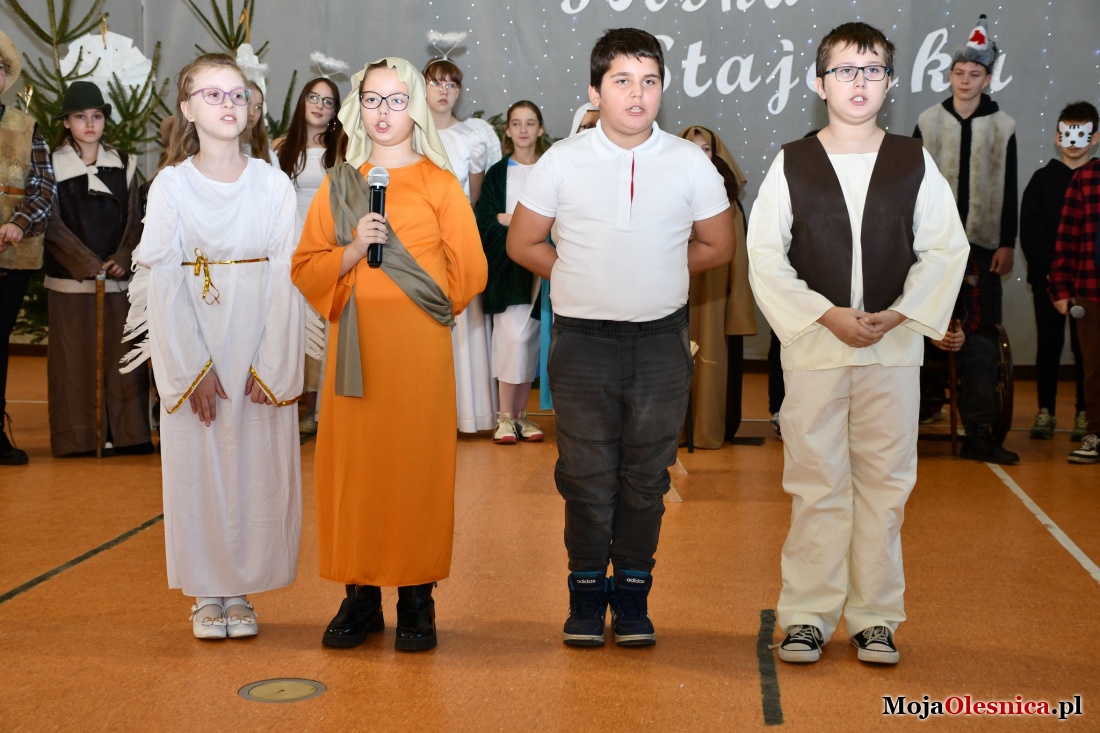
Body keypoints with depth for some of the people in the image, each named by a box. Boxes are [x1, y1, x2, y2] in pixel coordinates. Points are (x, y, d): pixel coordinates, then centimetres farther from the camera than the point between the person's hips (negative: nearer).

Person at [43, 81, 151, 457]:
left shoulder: (123, 164, 10)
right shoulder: (53, 165, 1)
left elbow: (134, 221, 9)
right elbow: (53, 224, -4)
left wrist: (123, 259, -7)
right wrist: (87, 263, -13)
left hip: (118, 277, 2)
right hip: (71, 279, -2)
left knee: (120, 355, 2)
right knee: (75, 358, 0)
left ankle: (126, 433, 7)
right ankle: (79, 437, 4)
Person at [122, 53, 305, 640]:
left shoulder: (273, 184, 2)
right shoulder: (170, 185, 0)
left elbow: (283, 278, -1)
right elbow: (163, 282, -4)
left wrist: (269, 364, -9)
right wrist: (194, 368, -10)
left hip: (261, 349, 1)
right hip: (193, 348, -1)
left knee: (258, 465, 3)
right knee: (197, 465, 3)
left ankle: (241, 589, 16)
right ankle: (207, 593, 15)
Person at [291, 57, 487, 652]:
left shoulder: (440, 184, 4)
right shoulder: (338, 185, 13)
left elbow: (469, 273, 4)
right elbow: (305, 267, 8)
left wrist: (420, 298, 3)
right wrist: (352, 252, -8)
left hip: (418, 351, -2)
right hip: (354, 350, 3)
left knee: (418, 465, -1)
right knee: (352, 465, 2)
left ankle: (416, 600, 8)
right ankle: (360, 595, 11)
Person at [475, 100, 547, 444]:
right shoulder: (497, 173, 6)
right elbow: (484, 218, -2)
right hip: (506, 266, -1)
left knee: (529, 338, 3)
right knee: (512, 337, -12)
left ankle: (520, 413, 12)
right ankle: (505, 416, -4)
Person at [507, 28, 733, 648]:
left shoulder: (690, 163, 2)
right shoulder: (562, 161, 0)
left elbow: (719, 247, 11)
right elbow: (522, 243, 7)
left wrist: (656, 272, 6)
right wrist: (583, 277, 3)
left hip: (661, 341, 1)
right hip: (582, 340, 0)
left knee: (647, 474, 8)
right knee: (587, 474, 5)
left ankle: (633, 593, 21)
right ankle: (587, 592, 19)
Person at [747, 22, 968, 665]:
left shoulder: (915, 163, 6)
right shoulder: (791, 164, 2)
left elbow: (946, 249, 5)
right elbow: (765, 257, -1)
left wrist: (897, 315, -8)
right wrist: (828, 315, -11)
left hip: (894, 347, 1)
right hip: (813, 346, -1)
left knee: (885, 484, 5)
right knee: (816, 485, 2)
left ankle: (875, 617, 15)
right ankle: (808, 616, 11)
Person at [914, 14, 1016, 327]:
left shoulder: (1003, 127, 1)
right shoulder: (929, 121, 2)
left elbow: (1008, 192, 2)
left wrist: (1008, 244, -1)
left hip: (983, 241, 0)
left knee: (984, 322, 2)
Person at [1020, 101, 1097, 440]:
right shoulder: (1043, 179, 7)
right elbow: (1029, 229, 2)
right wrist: (1046, 266, -9)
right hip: (1047, 277, 1)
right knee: (1048, 343, 4)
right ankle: (1045, 410, 9)